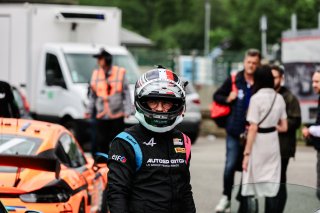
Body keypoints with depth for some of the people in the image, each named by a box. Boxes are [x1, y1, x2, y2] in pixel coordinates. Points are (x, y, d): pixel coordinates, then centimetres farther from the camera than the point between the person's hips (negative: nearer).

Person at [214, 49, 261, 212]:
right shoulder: (234, 80, 2)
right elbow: (217, 96, 12)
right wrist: (227, 99, -7)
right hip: (235, 131, 1)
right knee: (230, 165, -2)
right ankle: (226, 197, 15)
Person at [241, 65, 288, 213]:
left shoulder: (256, 98, -12)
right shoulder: (279, 98, 4)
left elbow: (253, 129, -14)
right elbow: (284, 127, 8)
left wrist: (247, 153, -10)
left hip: (258, 144, -5)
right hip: (273, 143, 5)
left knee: (250, 187, 1)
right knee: (271, 188, 7)